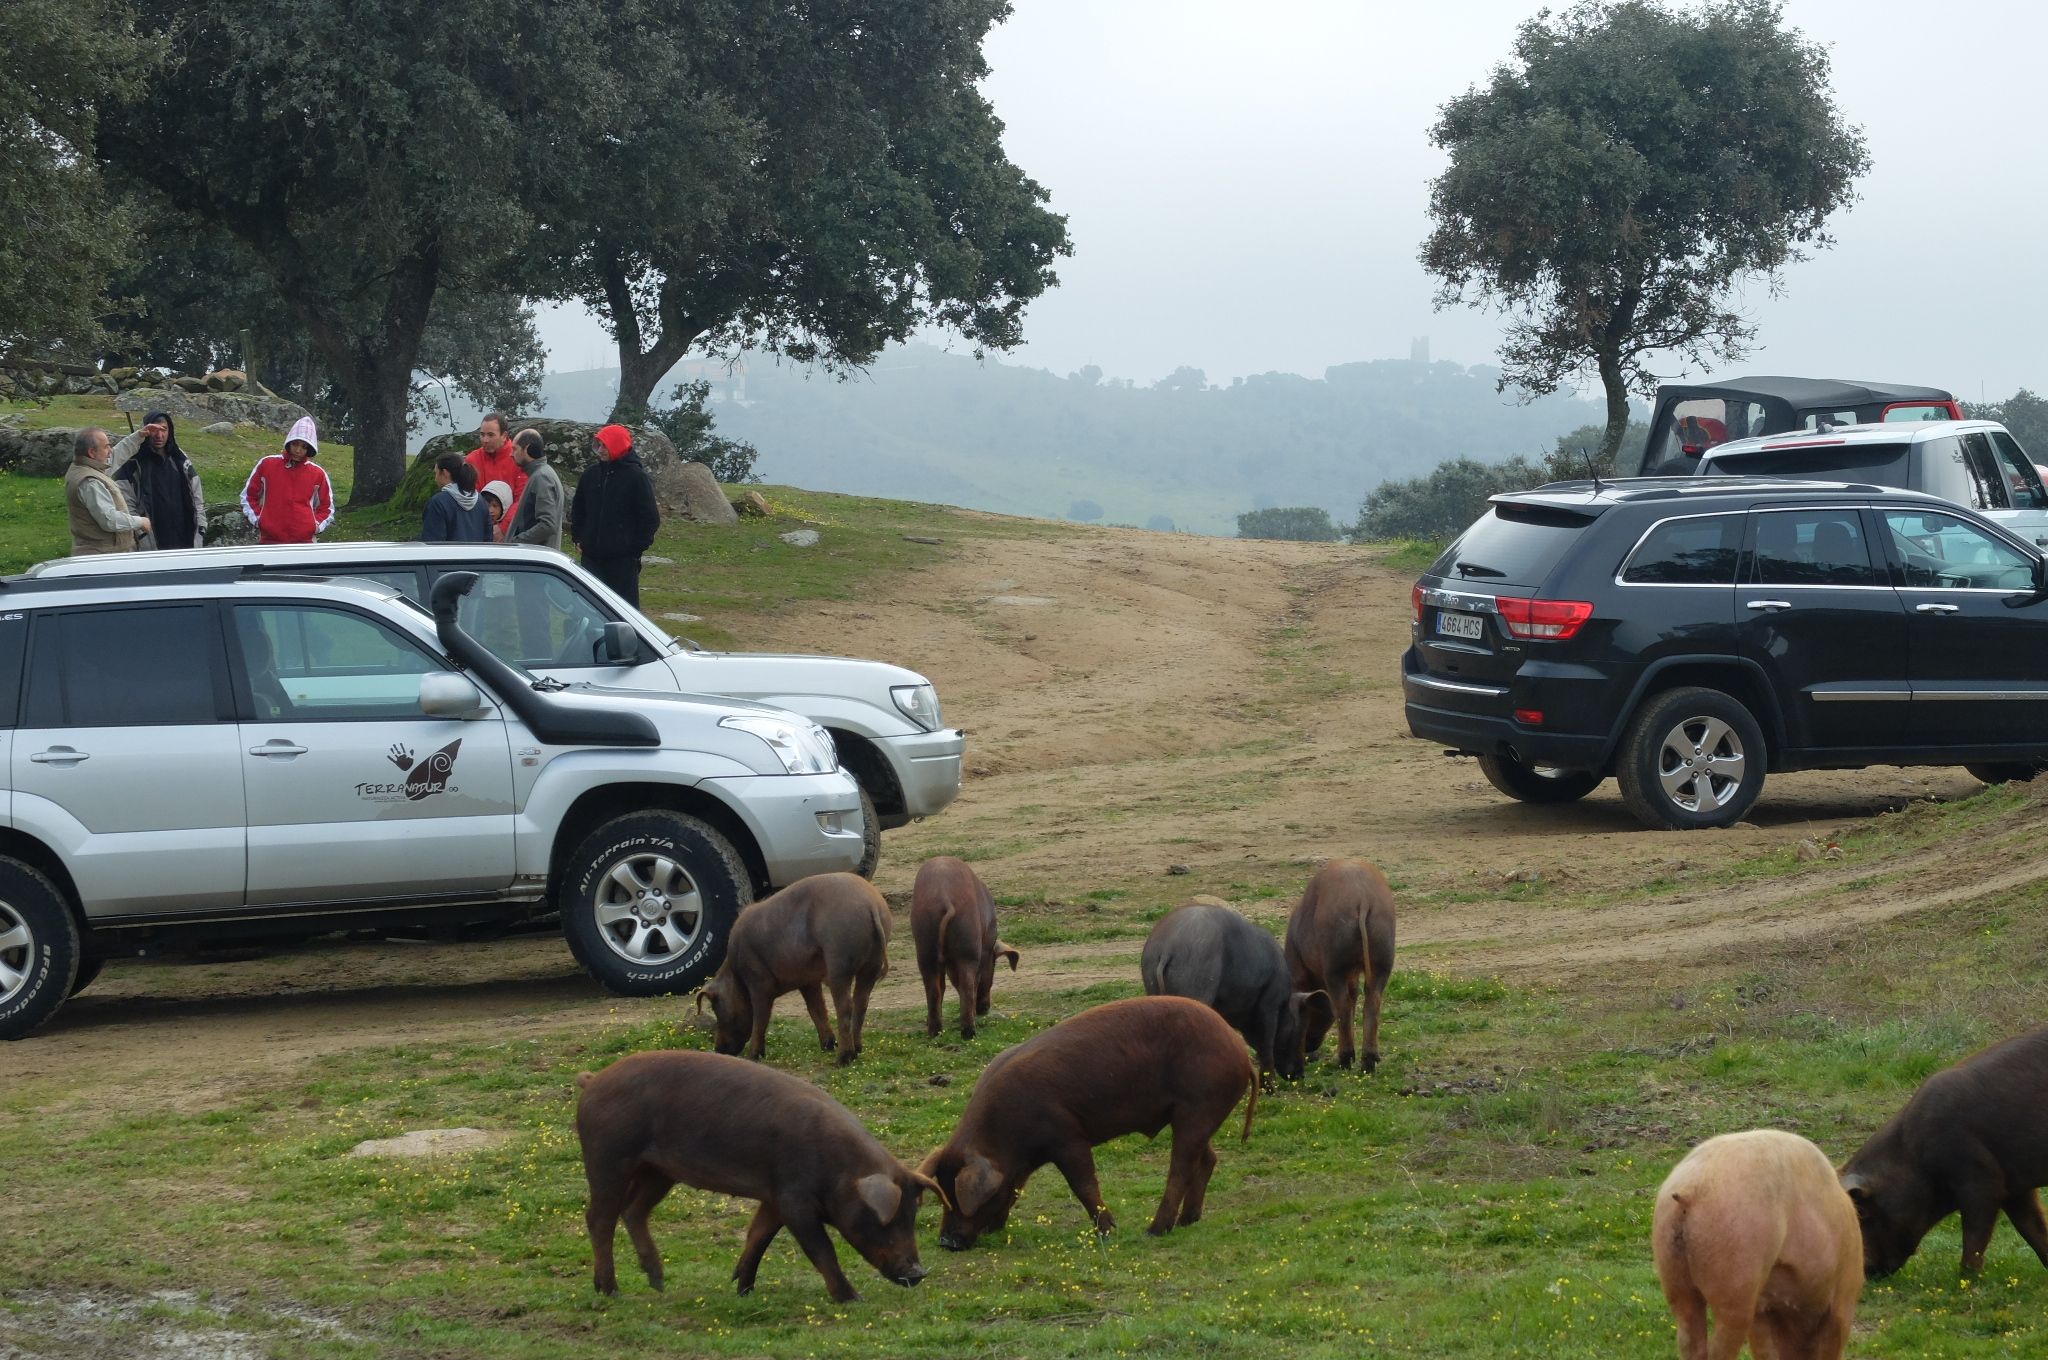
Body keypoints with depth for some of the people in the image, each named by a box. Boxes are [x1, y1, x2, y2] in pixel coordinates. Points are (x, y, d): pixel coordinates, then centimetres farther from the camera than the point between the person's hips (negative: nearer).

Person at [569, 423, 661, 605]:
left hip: (624, 557, -5)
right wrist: (577, 538, 11)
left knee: (626, 603, 1)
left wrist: (638, 546, -7)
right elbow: (577, 510, 20)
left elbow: (650, 518, -5)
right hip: (592, 555, 5)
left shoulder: (636, 477, -7)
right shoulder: (590, 474, 8)